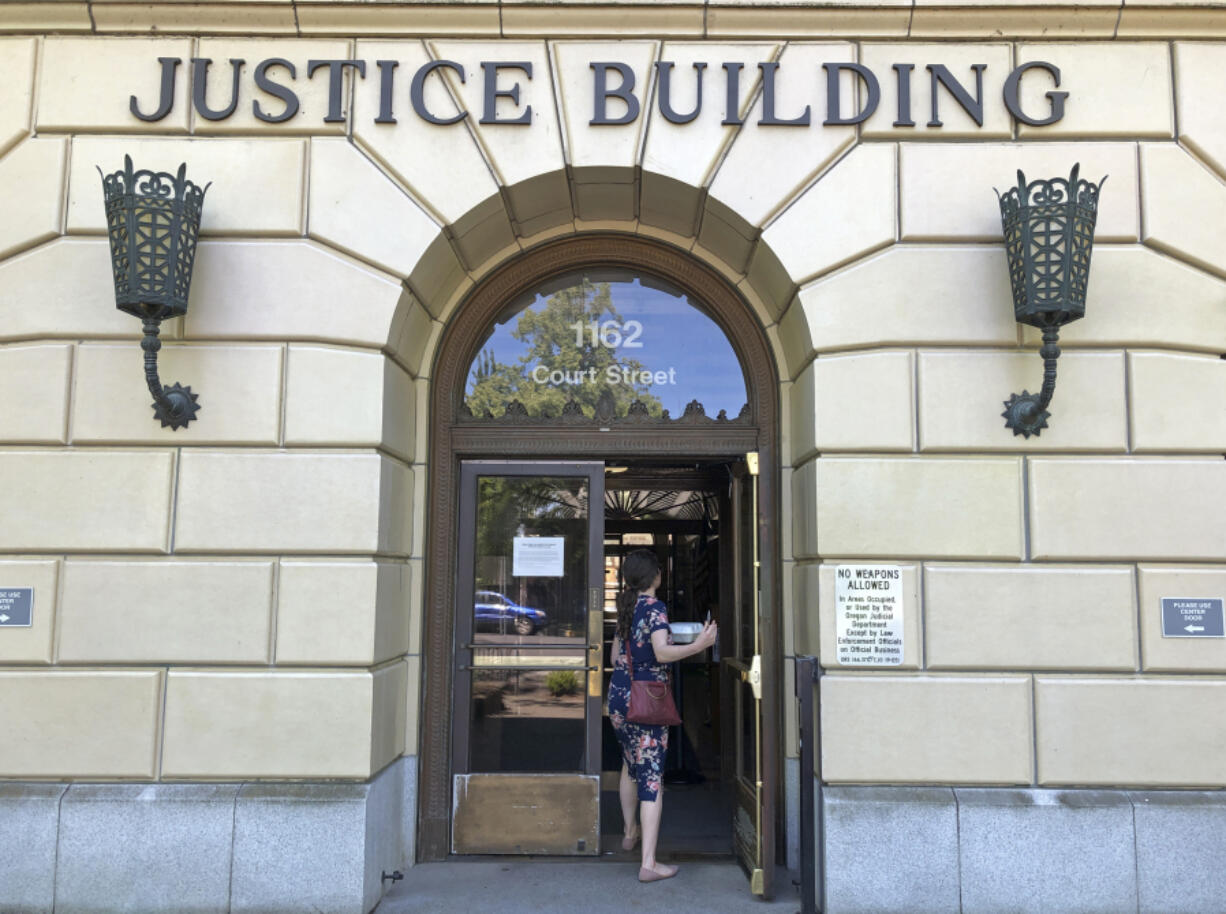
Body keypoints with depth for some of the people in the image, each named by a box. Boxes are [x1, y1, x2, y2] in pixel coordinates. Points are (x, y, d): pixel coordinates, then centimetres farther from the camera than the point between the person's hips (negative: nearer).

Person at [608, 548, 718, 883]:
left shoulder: (625, 608, 9)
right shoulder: (654, 608, -13)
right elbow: (662, 653, -27)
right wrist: (697, 646, -30)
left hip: (618, 696, 8)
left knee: (630, 764, 26)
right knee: (651, 777, -6)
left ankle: (630, 832, 43)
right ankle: (648, 864, -6)